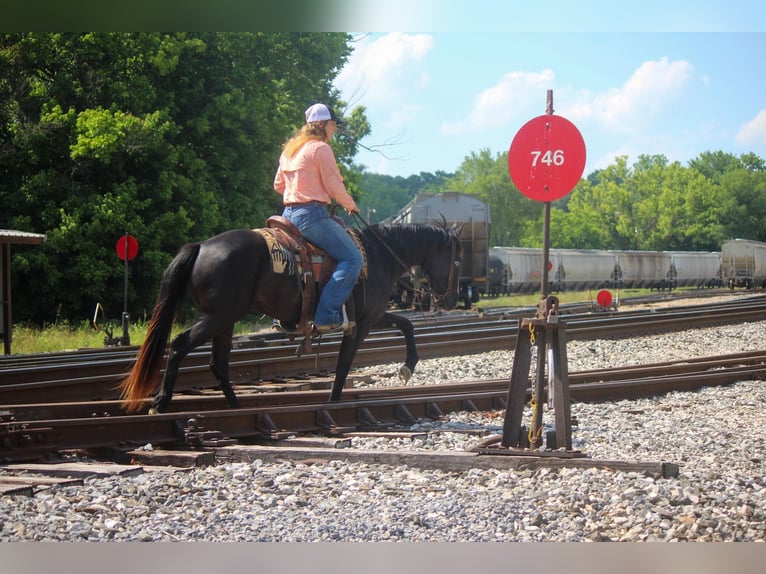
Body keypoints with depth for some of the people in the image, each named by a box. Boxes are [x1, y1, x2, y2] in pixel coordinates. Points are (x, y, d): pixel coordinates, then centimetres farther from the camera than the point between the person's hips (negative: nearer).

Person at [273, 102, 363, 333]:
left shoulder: (289, 149, 17)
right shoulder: (320, 148, -9)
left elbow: (279, 185, 23)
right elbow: (335, 188, -10)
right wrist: (351, 205, 7)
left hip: (289, 214, 10)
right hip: (312, 214, -10)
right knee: (352, 258, -11)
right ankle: (327, 316, -21)